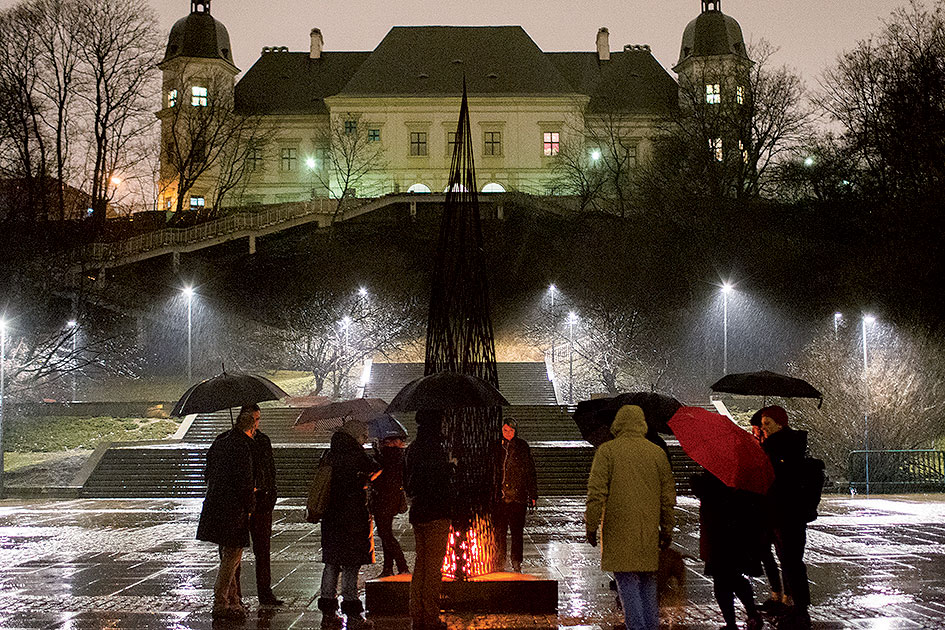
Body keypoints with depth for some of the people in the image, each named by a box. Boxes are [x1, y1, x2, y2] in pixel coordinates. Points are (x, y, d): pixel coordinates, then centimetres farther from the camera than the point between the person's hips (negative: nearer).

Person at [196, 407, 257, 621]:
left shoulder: (220, 441, 12)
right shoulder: (242, 445, -16)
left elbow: (209, 473, 20)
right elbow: (244, 481, -18)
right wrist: (248, 508, -6)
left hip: (215, 504, 9)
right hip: (232, 509, -9)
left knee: (229, 555, 17)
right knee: (232, 555, -2)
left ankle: (233, 601, 24)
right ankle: (220, 604, 1)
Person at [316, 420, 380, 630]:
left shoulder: (329, 455, 9)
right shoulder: (356, 455, -13)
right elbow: (375, 470, -1)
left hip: (330, 517, 7)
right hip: (353, 518, -7)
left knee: (331, 564, 12)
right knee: (351, 566, -3)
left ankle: (328, 613, 17)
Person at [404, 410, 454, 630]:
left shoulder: (412, 448, 11)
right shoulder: (434, 448, -16)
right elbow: (441, 482, -21)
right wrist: (450, 465, -5)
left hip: (417, 513, 9)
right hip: (436, 515, -9)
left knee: (420, 564, 15)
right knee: (433, 567, -3)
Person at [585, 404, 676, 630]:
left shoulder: (607, 451, -4)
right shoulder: (657, 452, 7)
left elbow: (597, 492, -9)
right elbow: (668, 494, 10)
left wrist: (591, 526, -3)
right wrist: (667, 529, 17)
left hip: (619, 530, -4)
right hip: (649, 532, 4)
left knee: (627, 581, -2)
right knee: (648, 582, 14)